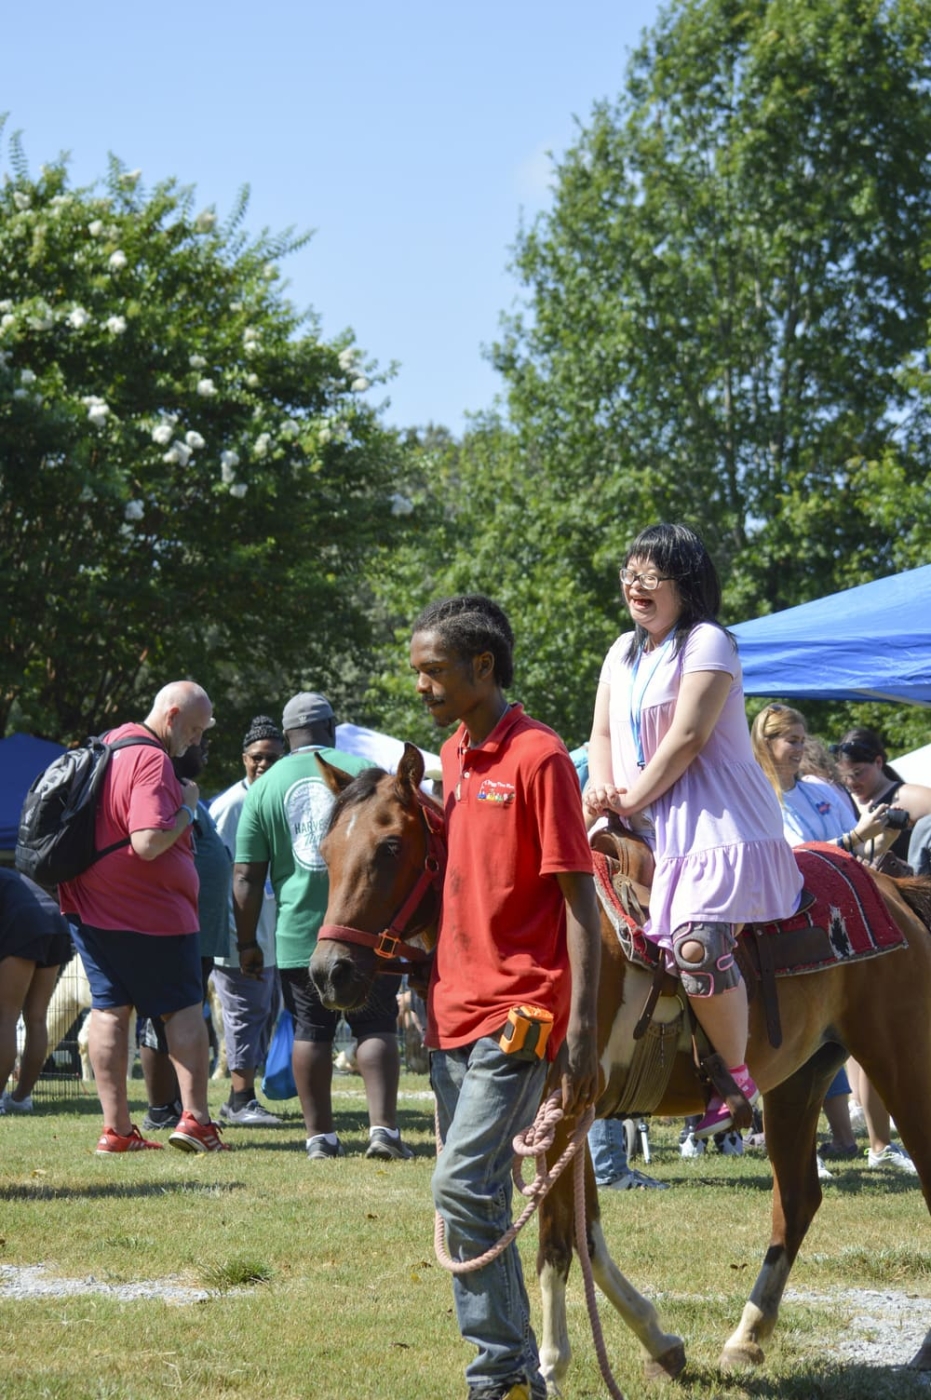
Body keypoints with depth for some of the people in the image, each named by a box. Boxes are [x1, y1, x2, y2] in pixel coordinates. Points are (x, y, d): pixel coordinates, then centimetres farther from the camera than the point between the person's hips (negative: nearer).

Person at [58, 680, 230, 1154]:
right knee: (184, 1009, 5)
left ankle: (116, 1128, 5)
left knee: (108, 1010, 6)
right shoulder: (152, 761, -18)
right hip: (153, 913, -8)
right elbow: (149, 843, -27)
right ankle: (194, 1118, 0)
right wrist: (187, 808, -14)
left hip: (91, 909, 8)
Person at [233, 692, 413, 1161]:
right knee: (377, 1027, 5)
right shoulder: (364, 771, 1)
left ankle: (320, 1135, 10)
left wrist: (247, 943, 9)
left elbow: (246, 878, 2)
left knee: (311, 1032, 9)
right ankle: (383, 1127, -5)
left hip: (298, 935, 1)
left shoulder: (264, 787, 4)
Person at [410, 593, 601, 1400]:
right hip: (455, 1008, 9)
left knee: (464, 1184, -16)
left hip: (517, 1010, -9)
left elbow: (579, 899, -13)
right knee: (476, 1197, 10)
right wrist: (424, 983, 18)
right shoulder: (452, 757, 13)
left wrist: (582, 1032, -18)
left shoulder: (538, 757, -11)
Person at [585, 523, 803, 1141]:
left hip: (718, 825, -8)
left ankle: (736, 1077, -12)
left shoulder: (708, 643, -5)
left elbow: (687, 737, -13)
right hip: (645, 832, 9)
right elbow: (603, 734, 16)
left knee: (697, 941, -27)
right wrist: (603, 791, -5)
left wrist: (631, 801, -12)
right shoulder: (625, 651, 19)